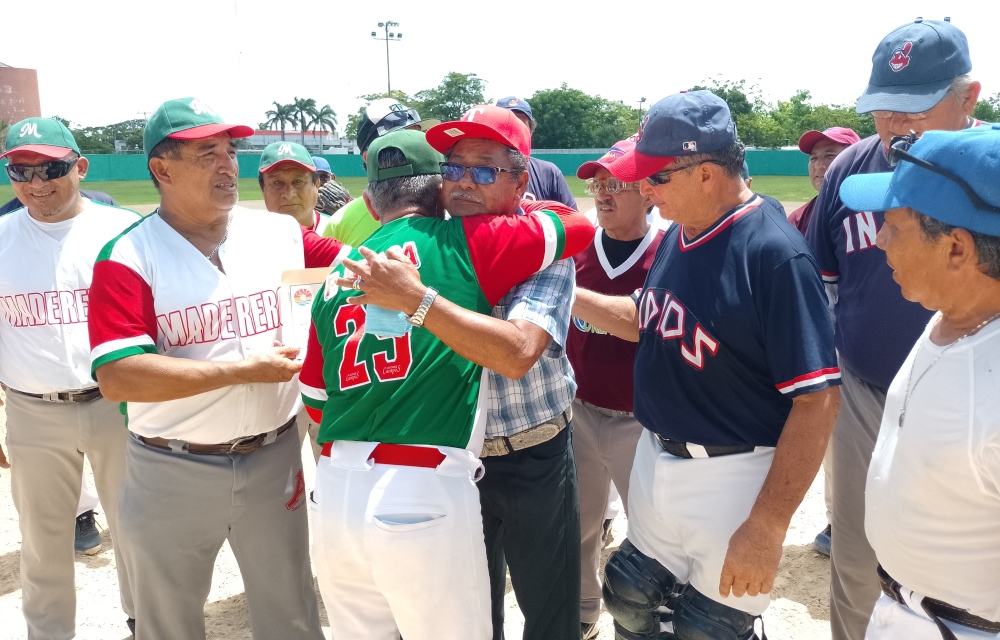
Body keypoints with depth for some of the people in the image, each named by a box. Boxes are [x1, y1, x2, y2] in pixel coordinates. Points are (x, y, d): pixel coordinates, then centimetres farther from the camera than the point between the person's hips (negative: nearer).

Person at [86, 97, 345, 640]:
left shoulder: (282, 232, 0)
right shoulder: (128, 257, -12)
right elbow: (117, 377, -21)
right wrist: (246, 369, -21)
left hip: (274, 459, 3)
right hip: (171, 474, -2)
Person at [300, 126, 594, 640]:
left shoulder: (338, 276, 11)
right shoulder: (463, 243, -3)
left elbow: (315, 398, 15)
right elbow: (578, 226, 5)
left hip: (336, 492, 6)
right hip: (424, 494, -5)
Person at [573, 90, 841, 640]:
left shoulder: (773, 252, -21)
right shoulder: (677, 233, 3)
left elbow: (818, 399, -23)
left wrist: (767, 528, -23)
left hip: (732, 480, -7)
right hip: (656, 461, 8)